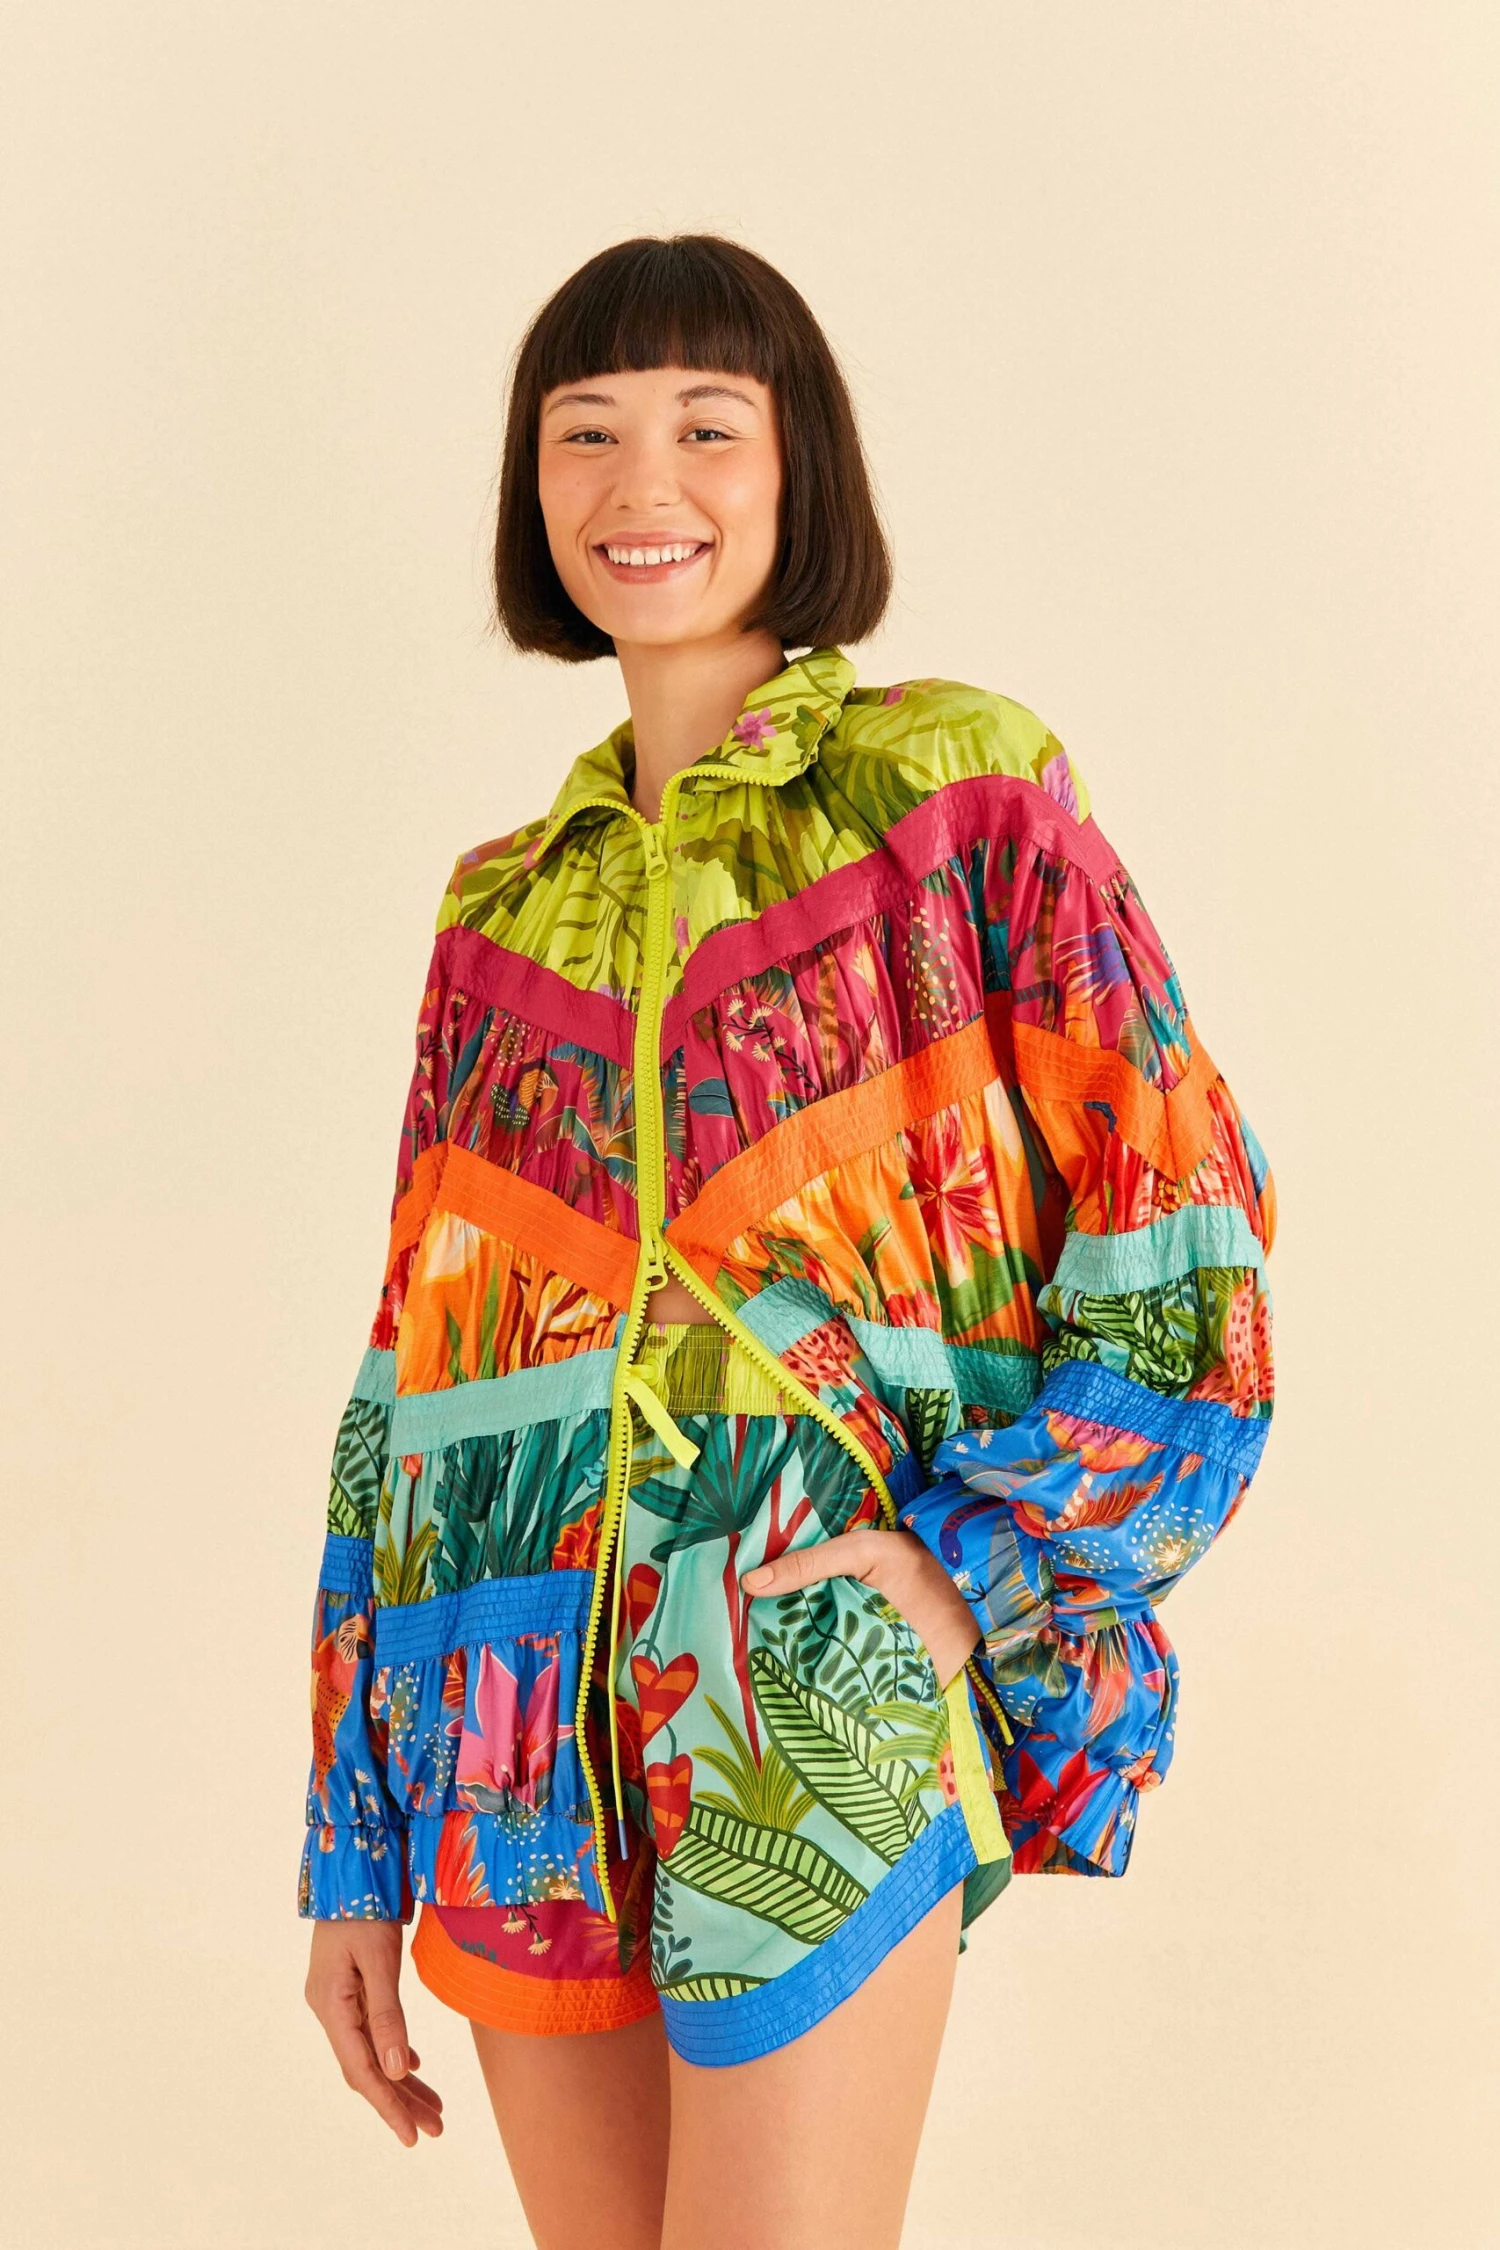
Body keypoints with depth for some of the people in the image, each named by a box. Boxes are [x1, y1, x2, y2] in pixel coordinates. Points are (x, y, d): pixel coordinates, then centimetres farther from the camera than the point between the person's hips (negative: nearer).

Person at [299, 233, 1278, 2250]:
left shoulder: (956, 793, 0)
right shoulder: (505, 905, 13)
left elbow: (1183, 1236, -3)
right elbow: (417, 1371, 12)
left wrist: (988, 1560, -13)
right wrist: (356, 1850, 10)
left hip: (818, 1695, -5)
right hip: (526, 1720, 5)